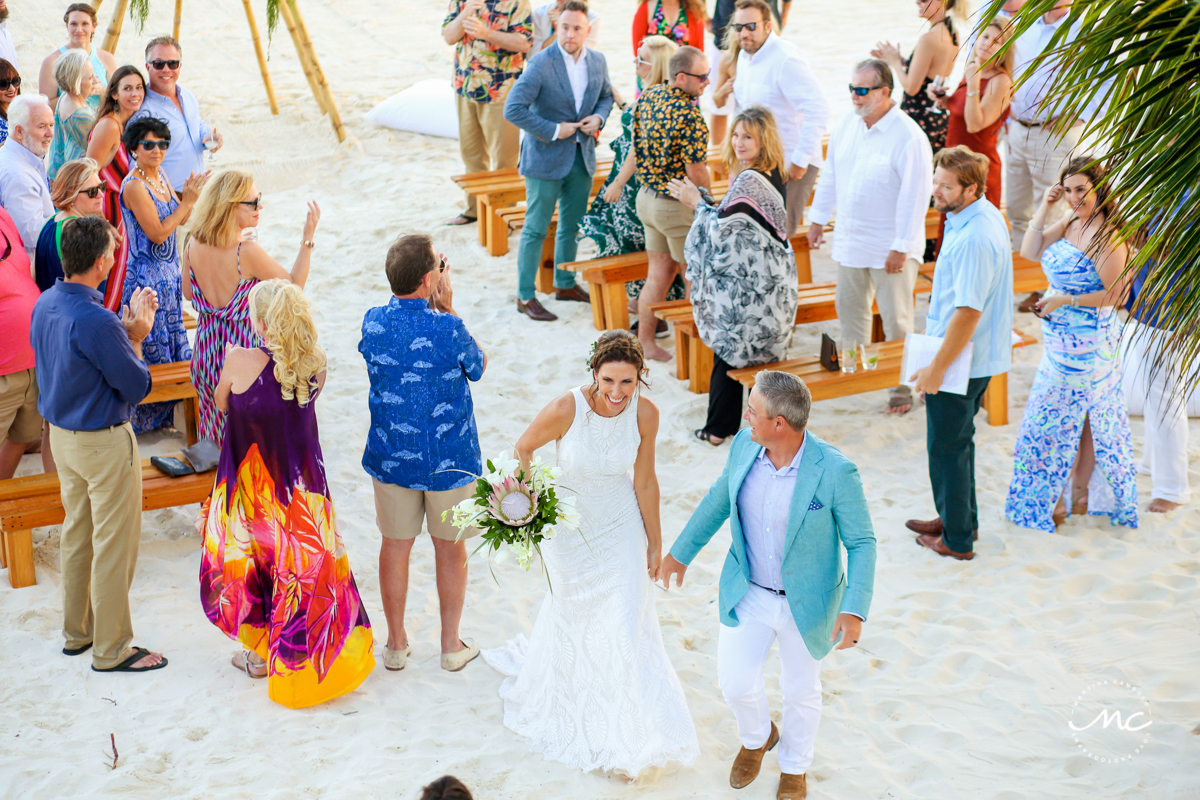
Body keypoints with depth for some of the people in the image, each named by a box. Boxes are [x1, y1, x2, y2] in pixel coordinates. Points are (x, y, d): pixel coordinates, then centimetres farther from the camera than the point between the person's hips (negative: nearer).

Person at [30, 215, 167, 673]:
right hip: (104, 443, -9)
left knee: (76, 533, 20)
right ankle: (111, 649, 12)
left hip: (61, 434, 9)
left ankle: (77, 631, 33)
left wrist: (124, 328, 2)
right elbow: (137, 386, -19)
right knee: (115, 544, 3)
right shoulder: (96, 322, -28)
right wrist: (136, 336, -7)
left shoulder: (46, 303, 0)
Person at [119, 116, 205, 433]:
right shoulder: (134, 186, -19)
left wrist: (189, 196, -3)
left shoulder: (160, 175, 7)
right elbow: (157, 232, -22)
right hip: (146, 276, -9)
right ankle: (145, 419, 11)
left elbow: (181, 219, 16)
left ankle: (169, 413, 28)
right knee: (153, 348, -1)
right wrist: (188, 201, -19)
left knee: (174, 340, 16)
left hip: (169, 274, 9)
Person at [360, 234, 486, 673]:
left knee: (395, 546, 17)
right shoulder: (449, 330, -23)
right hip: (449, 457, -3)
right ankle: (451, 645, 28)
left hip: (390, 456, 3)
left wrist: (435, 311, 4)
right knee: (450, 548, 15)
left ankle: (396, 644, 29)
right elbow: (478, 367, -2)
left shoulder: (373, 322, -11)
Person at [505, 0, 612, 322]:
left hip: (582, 156, 6)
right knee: (536, 229, -1)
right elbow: (513, 109, -22)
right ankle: (525, 296, 7)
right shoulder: (541, 64, -18)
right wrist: (553, 131, -20)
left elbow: (605, 96, 18)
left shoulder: (597, 61, 0)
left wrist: (598, 117, -4)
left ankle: (565, 284, 34)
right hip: (546, 157, -6)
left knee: (572, 225, 18)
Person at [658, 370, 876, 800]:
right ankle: (757, 737, 43)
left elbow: (861, 542, -17)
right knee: (735, 682, 6)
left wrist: (854, 610, -27)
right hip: (748, 594, 3)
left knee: (800, 691, 17)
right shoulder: (744, 445, -14)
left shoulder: (835, 471, -28)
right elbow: (719, 499, 6)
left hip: (805, 603, -3)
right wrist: (681, 552, 15)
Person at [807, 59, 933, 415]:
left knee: (895, 318, 1)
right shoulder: (847, 125, 3)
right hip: (850, 239, 7)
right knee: (849, 307, 17)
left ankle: (902, 387, 14)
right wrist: (818, 218, 17)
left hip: (889, 245, -7)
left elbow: (915, 196, -18)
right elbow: (831, 175, 16)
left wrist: (901, 248, -18)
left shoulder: (908, 137, -18)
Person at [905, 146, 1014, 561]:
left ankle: (957, 539, 16)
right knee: (958, 440, 23)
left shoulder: (974, 238, -28)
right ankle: (960, 518, 38)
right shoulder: (985, 214, 5)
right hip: (977, 355, 10)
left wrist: (936, 369, -22)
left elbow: (968, 313, -28)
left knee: (947, 448, 4)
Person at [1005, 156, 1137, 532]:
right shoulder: (1071, 221, 4)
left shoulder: (1106, 236, -21)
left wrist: (1064, 300, -19)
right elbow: (1029, 251, 7)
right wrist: (1043, 209, -3)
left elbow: (1117, 294, -21)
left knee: (1062, 420, 2)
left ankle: (1055, 502, 13)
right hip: (1062, 339, 9)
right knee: (1084, 419, 18)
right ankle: (1080, 494, 29)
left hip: (1085, 343, -9)